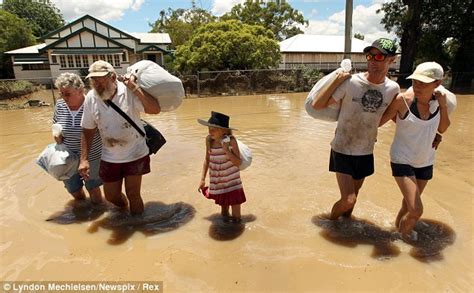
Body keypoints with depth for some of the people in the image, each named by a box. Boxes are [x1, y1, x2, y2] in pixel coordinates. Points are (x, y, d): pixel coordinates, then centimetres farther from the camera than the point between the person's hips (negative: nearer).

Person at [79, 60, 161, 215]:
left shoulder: (128, 92, -19)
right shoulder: (91, 98, -8)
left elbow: (155, 109, -32)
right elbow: (87, 131, 1)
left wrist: (134, 87, -30)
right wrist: (84, 159, -2)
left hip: (135, 154, -4)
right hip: (109, 158, 5)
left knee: (133, 194, 4)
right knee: (111, 196, 18)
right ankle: (125, 208, 52)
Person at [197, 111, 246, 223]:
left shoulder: (231, 140, -22)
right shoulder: (209, 140, -11)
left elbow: (238, 163, -21)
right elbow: (207, 159, 3)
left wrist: (226, 150, -33)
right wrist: (203, 179, 5)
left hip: (232, 182, -3)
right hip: (218, 183, 4)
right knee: (223, 204, 19)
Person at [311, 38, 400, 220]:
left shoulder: (393, 89, -5)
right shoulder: (350, 82, -19)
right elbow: (317, 105, -17)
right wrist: (336, 80, -23)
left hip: (366, 152, 5)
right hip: (342, 150, -4)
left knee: (353, 196, 21)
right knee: (348, 200, -9)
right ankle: (330, 222, 23)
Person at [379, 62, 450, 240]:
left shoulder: (438, 100, -7)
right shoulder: (403, 100, -20)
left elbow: (443, 129, 4)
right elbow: (379, 121, -11)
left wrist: (443, 106, -9)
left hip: (425, 162, 5)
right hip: (402, 160, -5)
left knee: (410, 202, 22)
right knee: (416, 210, -11)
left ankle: (398, 225, 49)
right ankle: (404, 230, 21)